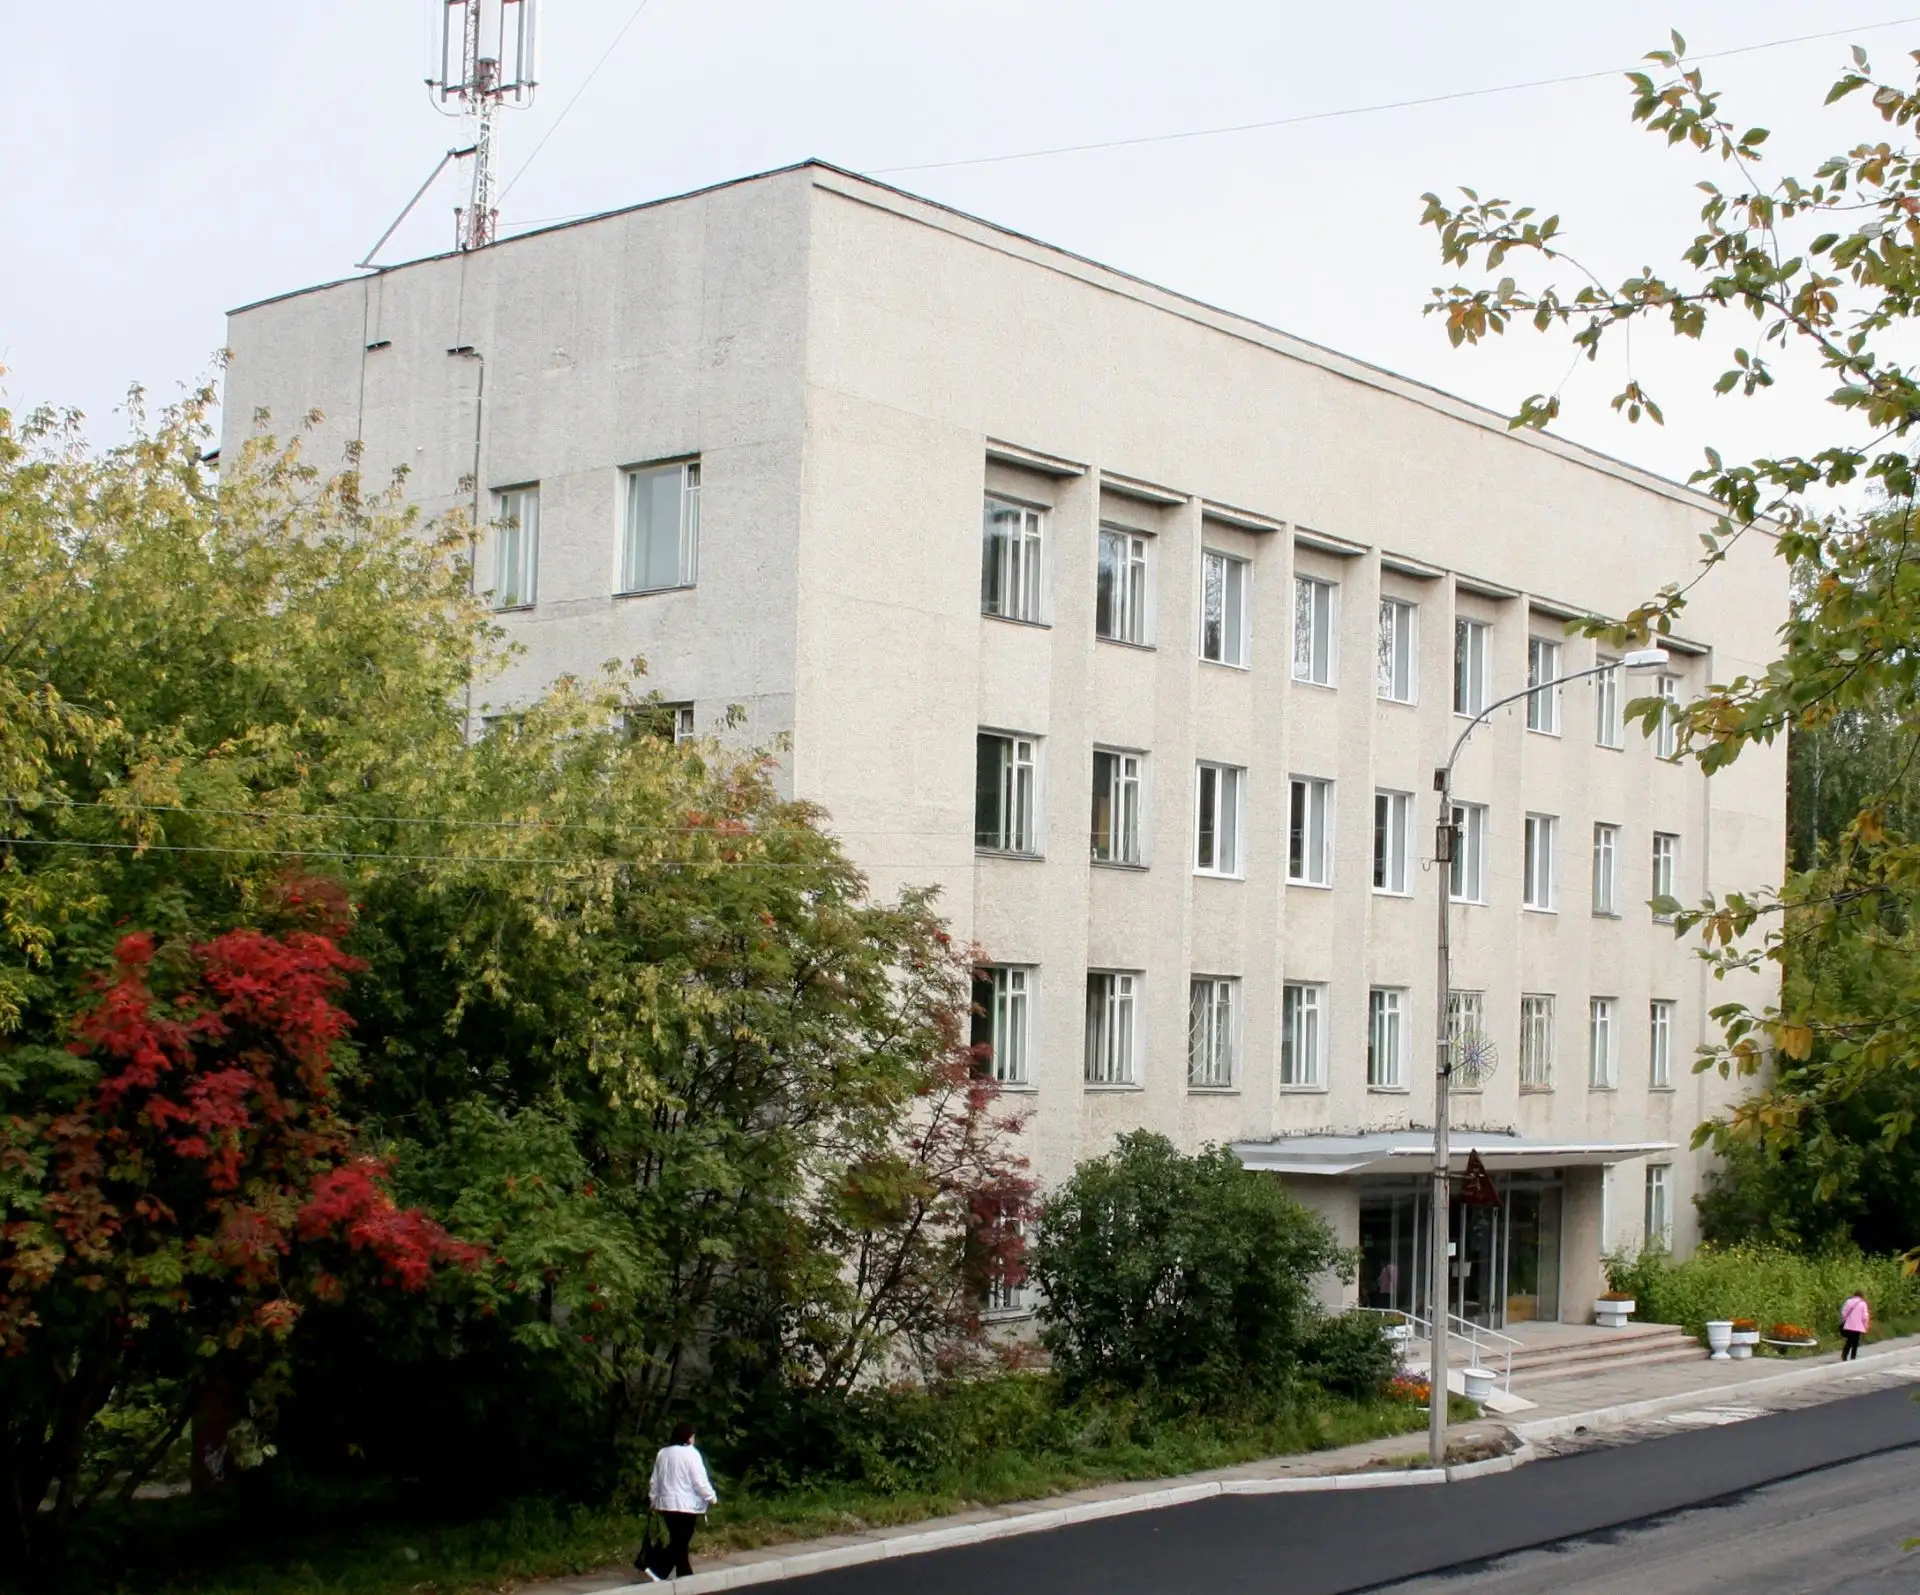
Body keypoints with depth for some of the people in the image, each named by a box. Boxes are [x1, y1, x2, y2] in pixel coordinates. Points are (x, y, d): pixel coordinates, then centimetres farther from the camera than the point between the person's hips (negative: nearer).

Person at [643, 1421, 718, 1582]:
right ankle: (656, 1570, -18)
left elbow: (655, 1481, 17)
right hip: (686, 1505, -8)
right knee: (680, 1544, -5)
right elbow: (700, 1481, -12)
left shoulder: (662, 1453, 10)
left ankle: (685, 1577, 16)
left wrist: (654, 1500, 26)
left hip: (667, 1504, 8)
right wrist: (712, 1498, 1)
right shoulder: (690, 1453, -11)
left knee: (677, 1543, 13)